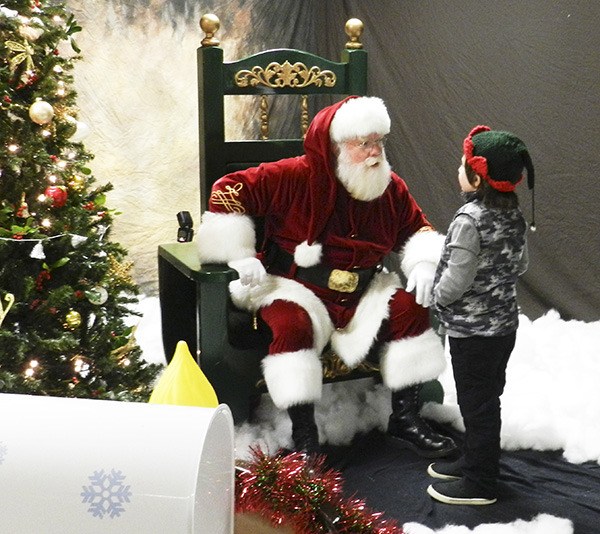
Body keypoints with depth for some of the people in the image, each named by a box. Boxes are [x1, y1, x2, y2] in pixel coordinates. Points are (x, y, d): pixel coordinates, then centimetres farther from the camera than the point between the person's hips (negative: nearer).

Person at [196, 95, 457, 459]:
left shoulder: (391, 188, -1)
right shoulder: (294, 177, -17)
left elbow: (419, 228, 14)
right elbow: (229, 190, -15)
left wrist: (424, 263, -7)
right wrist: (241, 257, -17)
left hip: (363, 292, 5)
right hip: (296, 289, -4)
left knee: (410, 309, -14)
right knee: (293, 326, -34)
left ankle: (406, 418, 0)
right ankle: (304, 436, -21)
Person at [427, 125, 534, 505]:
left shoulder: (470, 219, -24)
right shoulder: (514, 213, 1)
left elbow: (454, 282, -23)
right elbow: (521, 265, 13)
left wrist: (439, 297, -3)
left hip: (472, 330, -8)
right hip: (504, 322, 8)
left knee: (477, 404, 5)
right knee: (487, 399, 20)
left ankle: (479, 485, 18)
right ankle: (476, 462, 37)